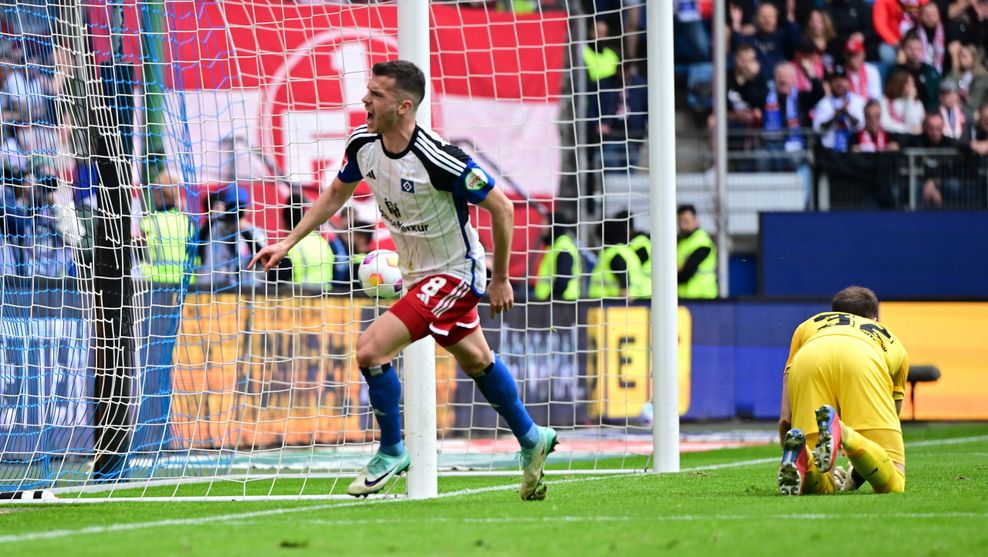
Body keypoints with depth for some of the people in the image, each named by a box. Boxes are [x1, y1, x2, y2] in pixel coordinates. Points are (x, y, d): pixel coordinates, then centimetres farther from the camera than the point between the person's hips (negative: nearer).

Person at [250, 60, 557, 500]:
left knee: (371, 348, -18)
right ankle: (531, 439, 42)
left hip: (453, 274, -8)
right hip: (418, 274, 8)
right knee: (476, 361, 23)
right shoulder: (363, 144, -9)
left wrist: (500, 279, -10)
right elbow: (335, 195, 11)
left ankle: (392, 451, 2)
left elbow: (501, 208, -19)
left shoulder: (439, 159, -30)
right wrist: (288, 242, 5)